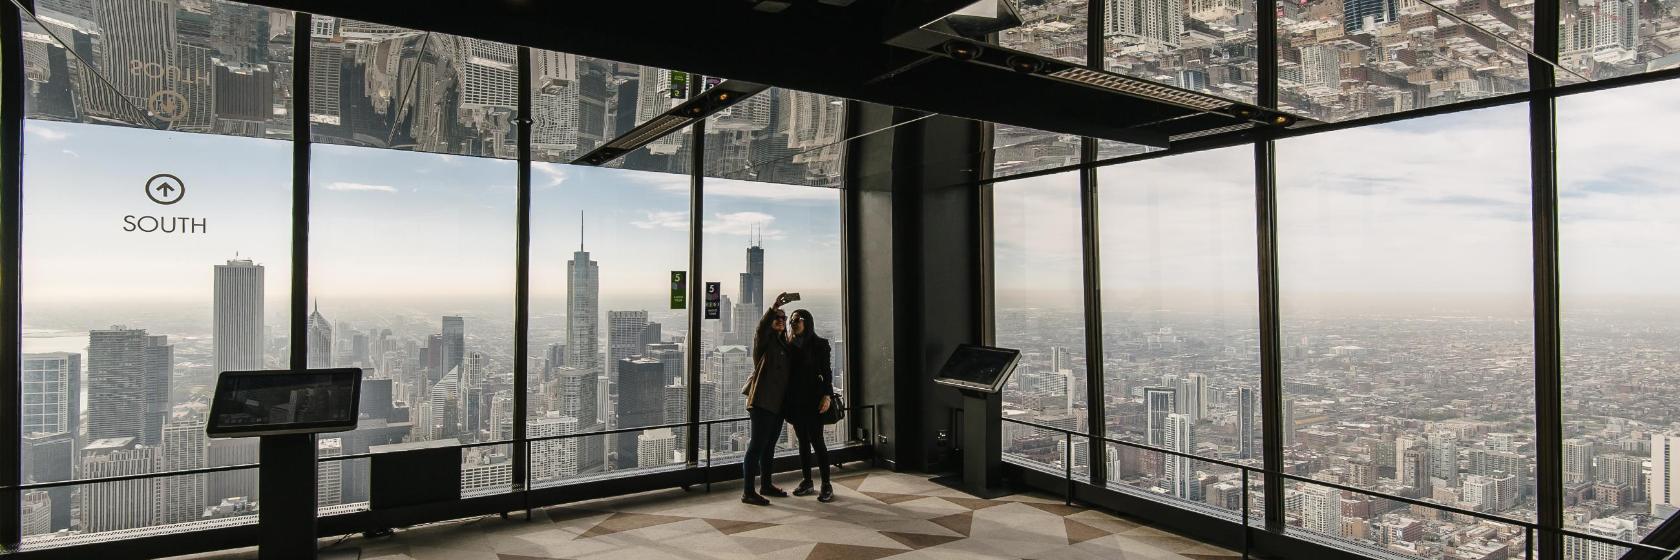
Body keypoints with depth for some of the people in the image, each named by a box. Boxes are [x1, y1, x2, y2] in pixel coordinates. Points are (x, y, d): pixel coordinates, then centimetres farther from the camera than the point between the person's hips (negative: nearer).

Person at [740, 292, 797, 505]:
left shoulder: (783, 343, 17)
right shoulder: (763, 339, -4)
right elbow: (761, 328, -28)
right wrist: (774, 307, -38)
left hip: (778, 402, 8)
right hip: (762, 400, -8)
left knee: (769, 445, 16)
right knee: (757, 446, -7)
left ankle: (766, 485, 26)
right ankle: (747, 492, -4)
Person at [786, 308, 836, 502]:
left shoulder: (819, 344, -1)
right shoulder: (790, 346, 12)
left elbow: (826, 371, -6)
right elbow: (786, 371, 11)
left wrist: (827, 395, -18)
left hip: (812, 399, -5)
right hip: (794, 400, 5)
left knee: (816, 440, -7)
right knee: (803, 441, 10)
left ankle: (826, 485, -2)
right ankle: (807, 482, 18)